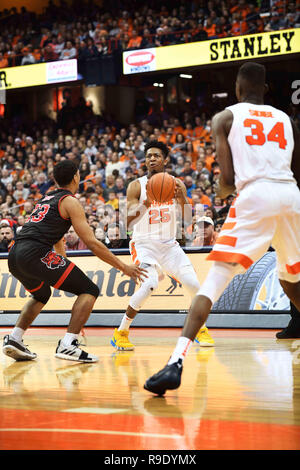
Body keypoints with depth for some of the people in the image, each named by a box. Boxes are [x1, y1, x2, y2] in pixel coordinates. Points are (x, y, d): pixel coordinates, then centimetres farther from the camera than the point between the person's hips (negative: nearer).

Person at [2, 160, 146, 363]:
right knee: (90, 290, 1)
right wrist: (123, 267, 3)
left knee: (42, 295, 35)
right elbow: (91, 242, -2)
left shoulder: (46, 199, 29)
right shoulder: (70, 202, 3)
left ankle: (14, 338, 20)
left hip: (15, 257, 8)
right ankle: (68, 345, -10)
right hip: (35, 253, -8)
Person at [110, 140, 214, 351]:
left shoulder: (176, 184, 0)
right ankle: (121, 333, -13)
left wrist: (182, 199, -29)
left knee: (194, 284, -9)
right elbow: (128, 222, -18)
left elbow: (188, 216, -8)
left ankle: (201, 328, 18)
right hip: (144, 244, -4)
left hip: (169, 244, 4)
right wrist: (145, 205, -37)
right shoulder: (137, 186, -9)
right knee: (150, 284, -28)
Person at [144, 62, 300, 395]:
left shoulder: (226, 117, 13)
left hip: (255, 196, -4)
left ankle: (177, 362, -23)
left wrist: (222, 190, 26)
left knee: (214, 282, -9)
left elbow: (227, 179, 4)